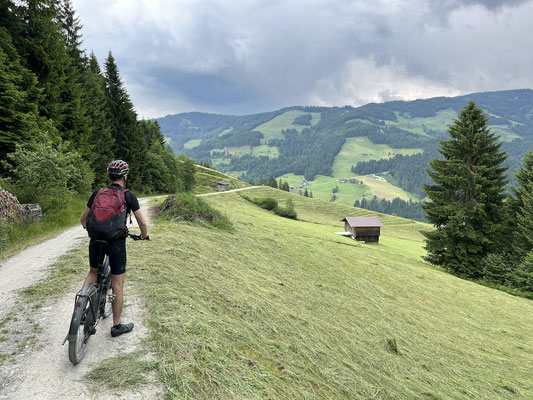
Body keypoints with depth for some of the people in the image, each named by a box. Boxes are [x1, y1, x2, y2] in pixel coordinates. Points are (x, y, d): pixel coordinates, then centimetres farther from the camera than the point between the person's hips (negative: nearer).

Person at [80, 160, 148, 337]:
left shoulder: (98, 193, 5)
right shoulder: (129, 196, -5)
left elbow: (83, 219, 12)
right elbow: (142, 222, -5)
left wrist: (89, 229, 33)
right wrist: (144, 235, 15)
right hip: (117, 242, -4)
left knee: (93, 272, 30)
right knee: (117, 285, 7)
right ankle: (117, 326, 17)